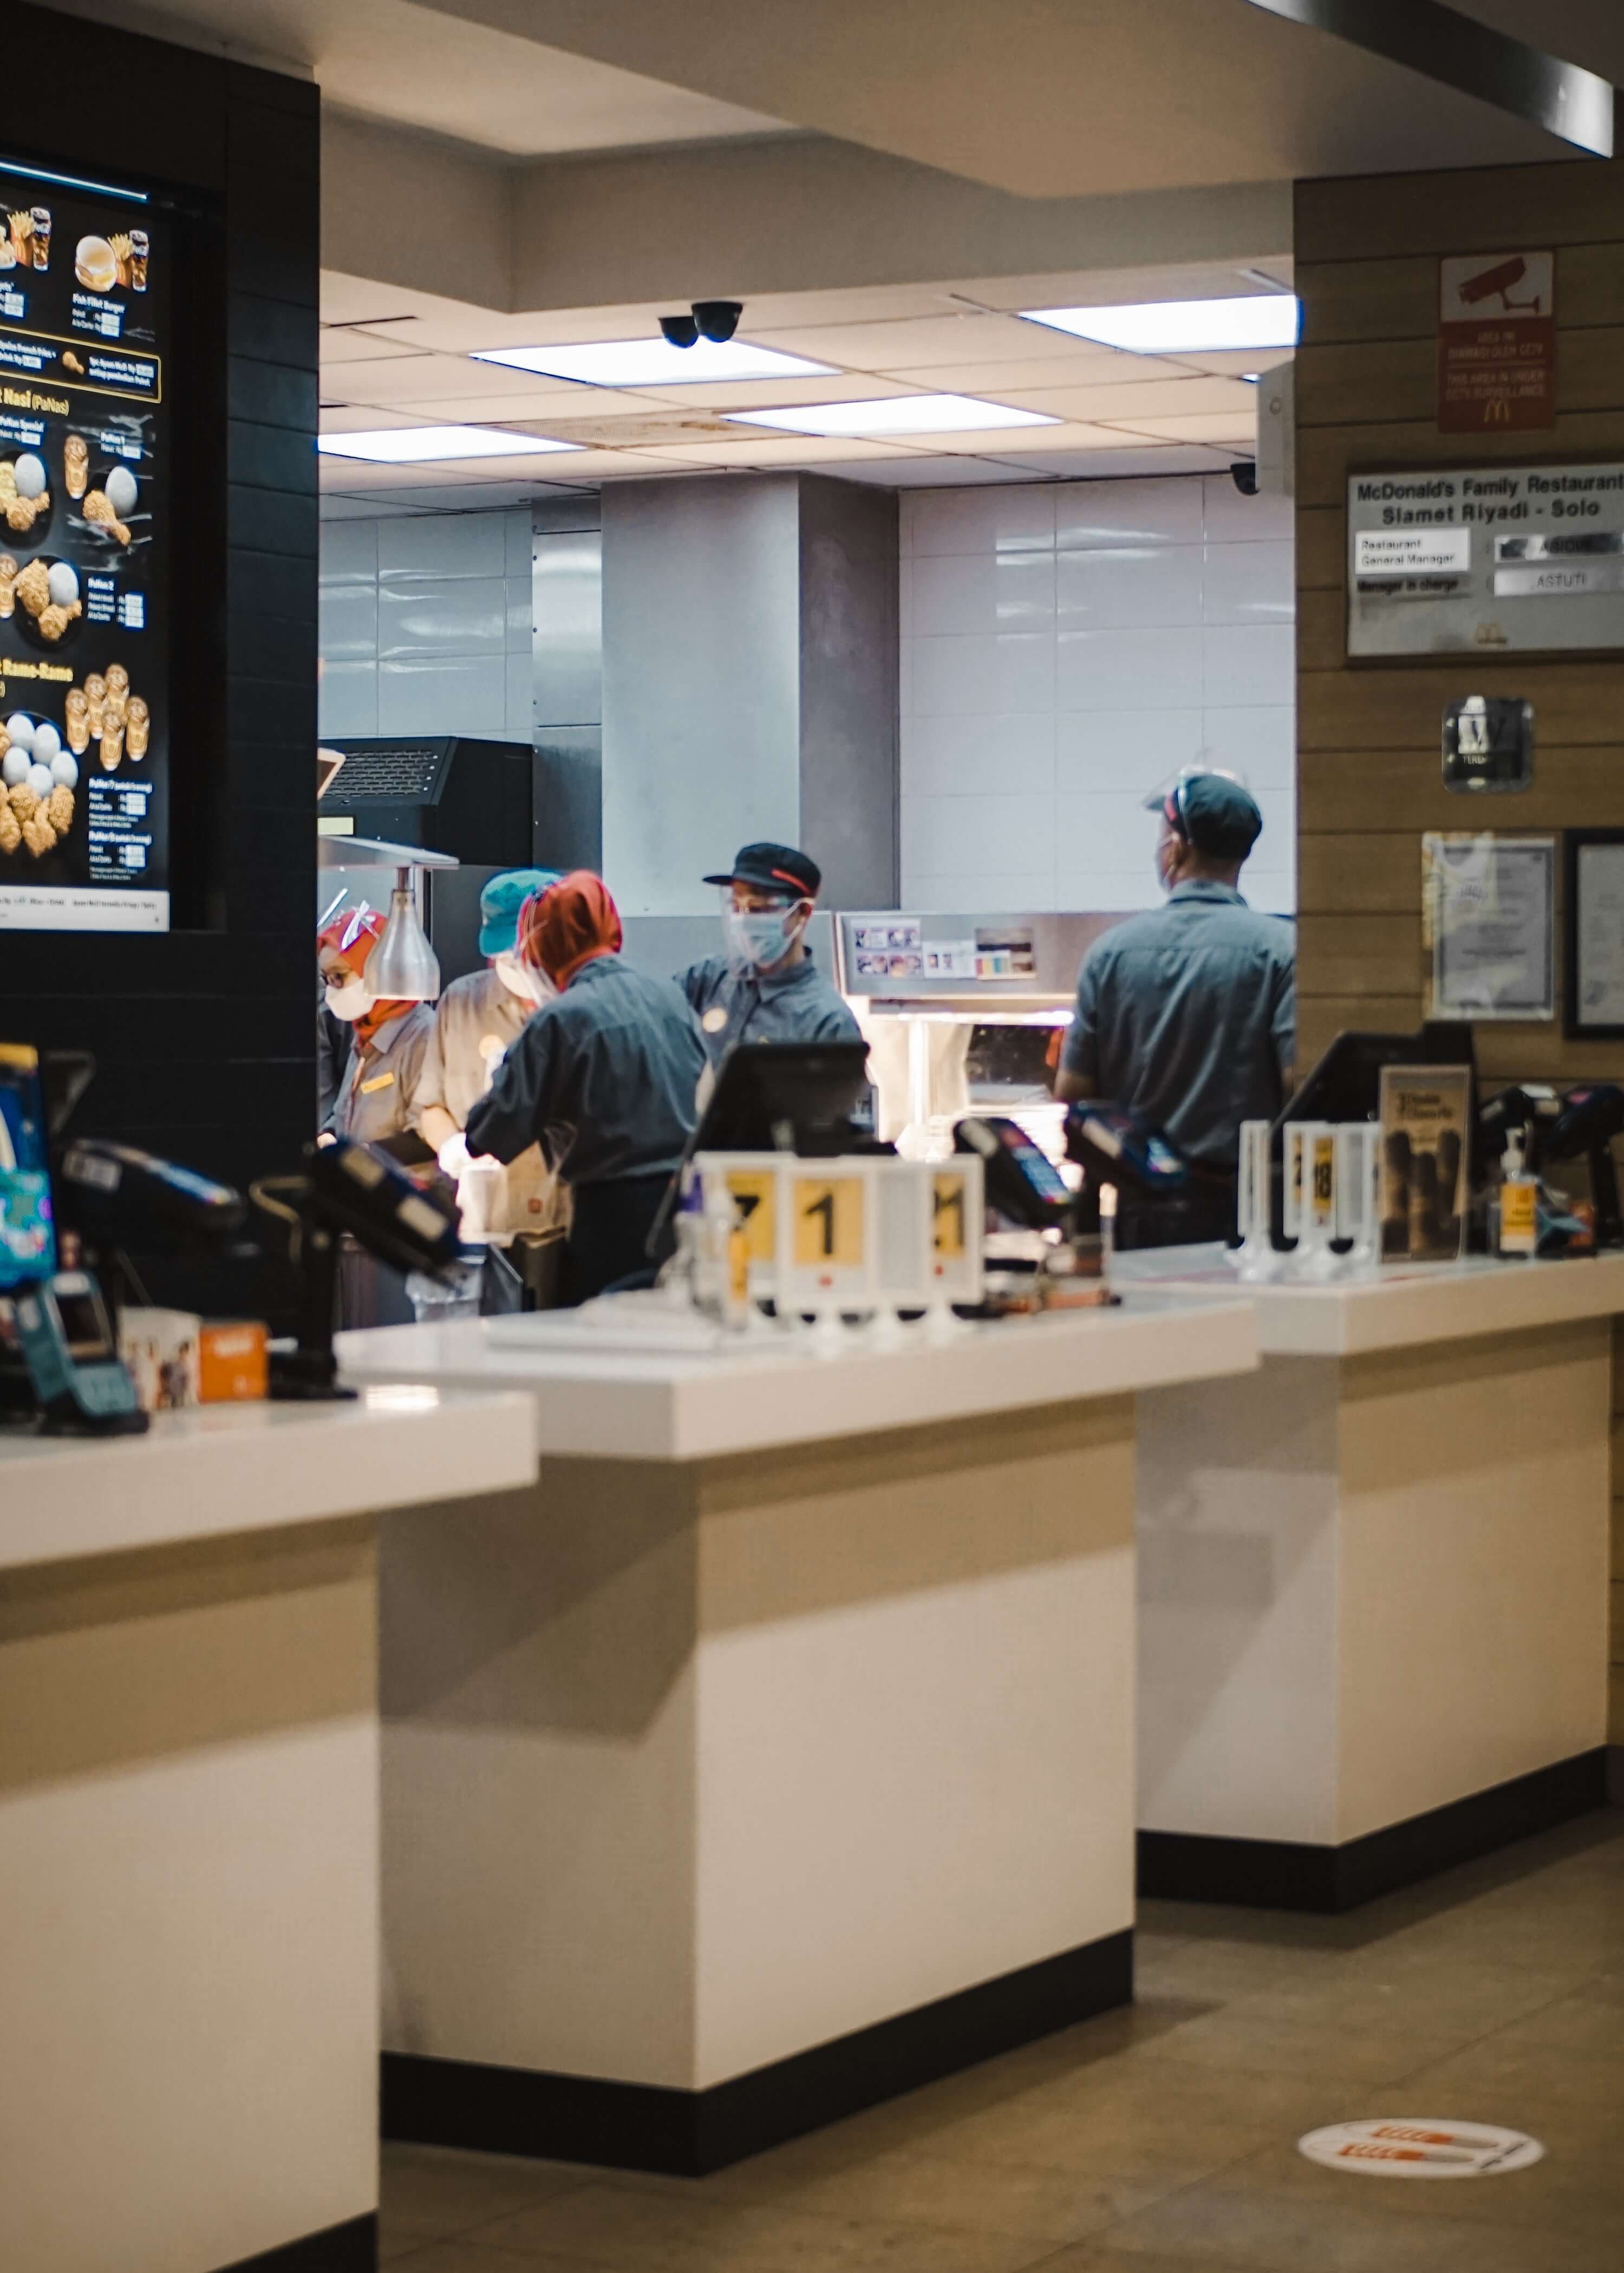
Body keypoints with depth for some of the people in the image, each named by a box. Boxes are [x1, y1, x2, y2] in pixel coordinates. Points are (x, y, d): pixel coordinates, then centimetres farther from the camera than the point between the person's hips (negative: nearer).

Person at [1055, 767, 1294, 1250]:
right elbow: (1300, 1083, -13)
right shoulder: (1278, 949, -7)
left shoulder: (1111, 951, 2)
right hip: (1248, 1207, -3)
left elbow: (1072, 1093, 3)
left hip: (1143, 1212, 3)